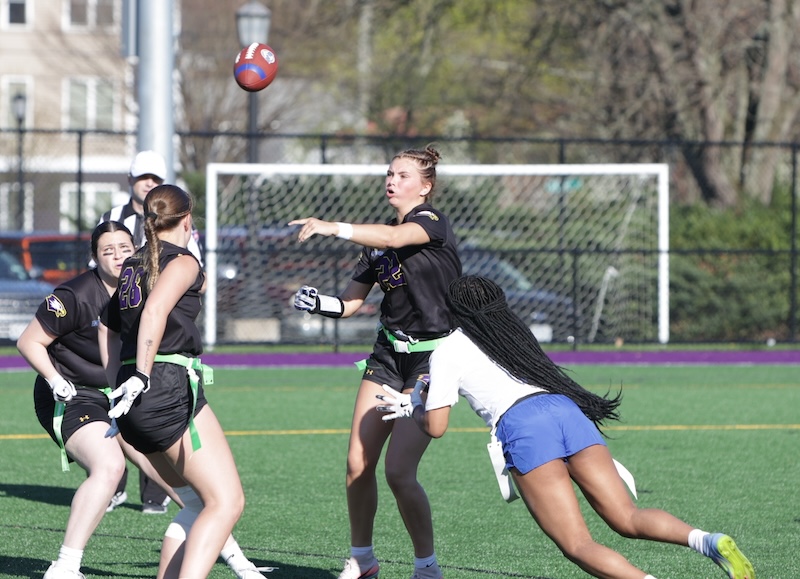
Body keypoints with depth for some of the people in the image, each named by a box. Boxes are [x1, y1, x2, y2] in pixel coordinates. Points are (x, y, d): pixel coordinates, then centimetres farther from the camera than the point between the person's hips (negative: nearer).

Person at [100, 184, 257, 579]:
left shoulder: (132, 265, 20)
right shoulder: (182, 261, -3)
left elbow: (108, 325, 27)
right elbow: (155, 310, -20)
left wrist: (117, 387, 28)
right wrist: (142, 376, -23)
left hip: (134, 402, 9)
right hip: (170, 388, -9)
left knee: (197, 503, 18)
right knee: (226, 502, -12)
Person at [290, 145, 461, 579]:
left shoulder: (432, 222, -11)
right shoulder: (377, 244, 10)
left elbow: (394, 238, -34)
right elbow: (349, 303, 9)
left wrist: (336, 229, -46)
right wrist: (317, 302, -12)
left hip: (432, 357, -7)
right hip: (388, 355, 7)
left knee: (399, 470, -14)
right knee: (358, 463, 1)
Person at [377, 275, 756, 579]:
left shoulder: (448, 352, 16)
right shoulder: (512, 332, 33)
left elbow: (435, 426, 12)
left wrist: (414, 410, 33)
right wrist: (422, 398, 56)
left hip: (521, 427, -6)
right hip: (568, 410, 6)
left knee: (577, 546, -9)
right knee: (628, 520, 0)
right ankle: (709, 542, -28)